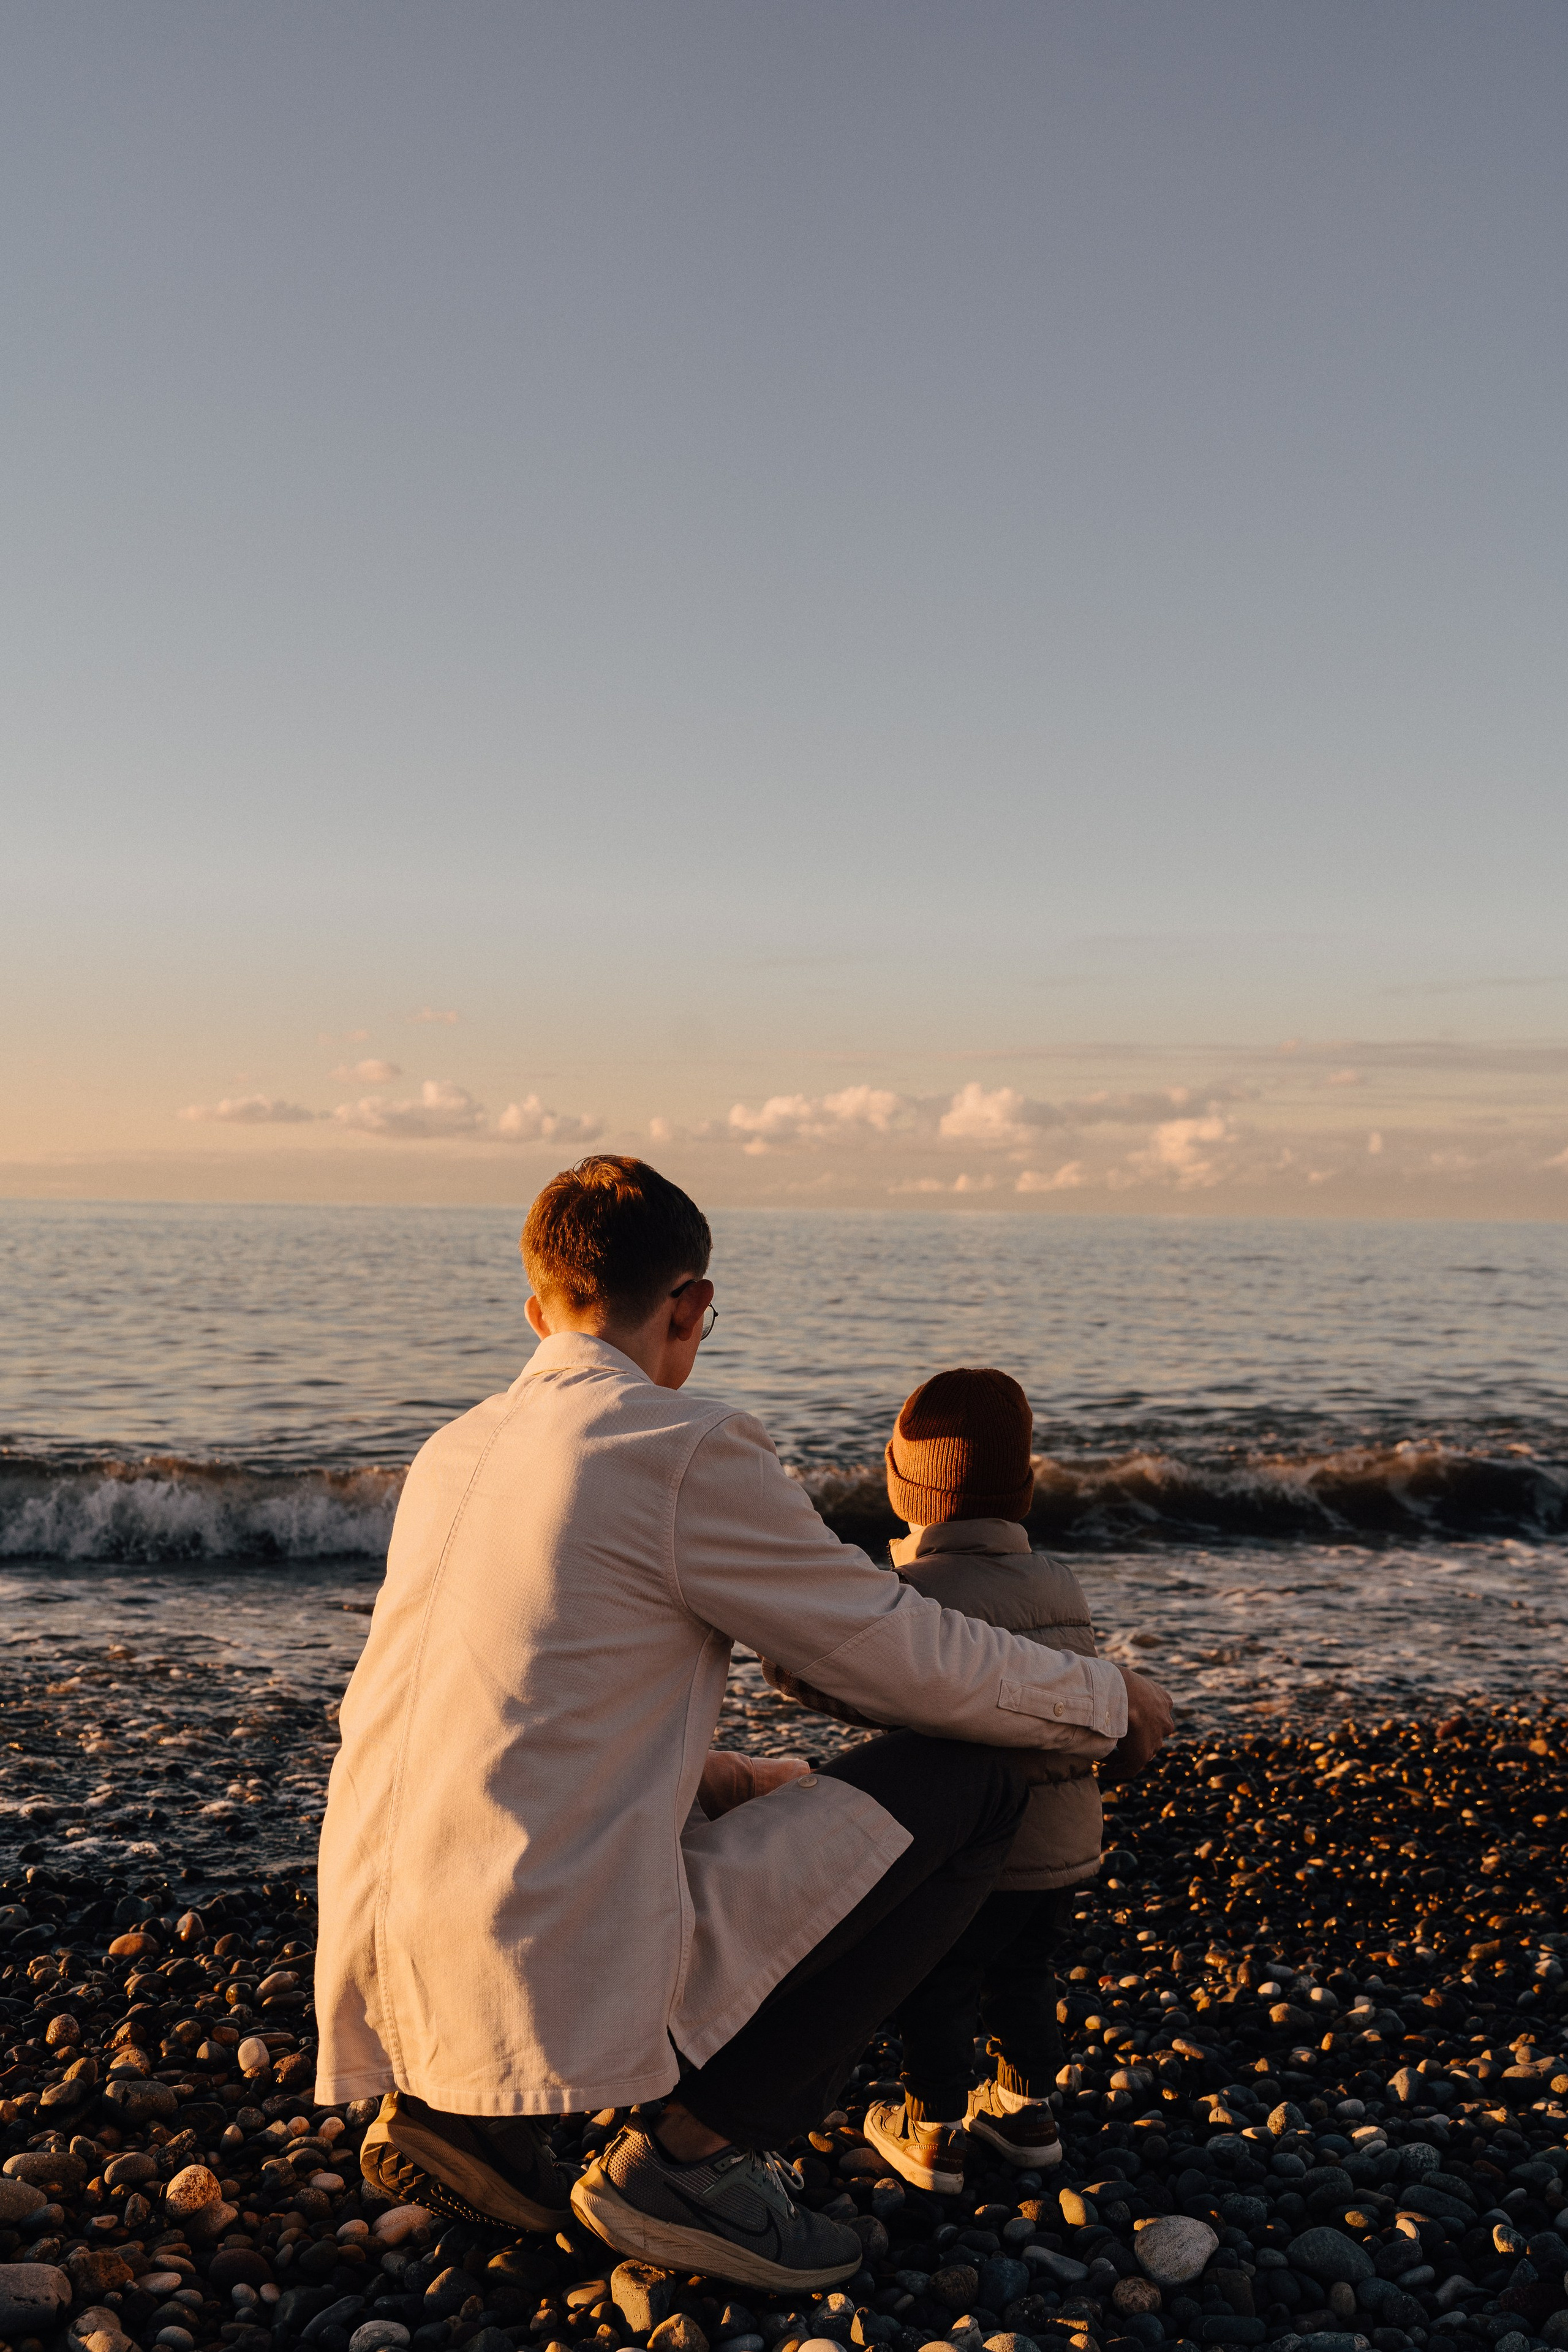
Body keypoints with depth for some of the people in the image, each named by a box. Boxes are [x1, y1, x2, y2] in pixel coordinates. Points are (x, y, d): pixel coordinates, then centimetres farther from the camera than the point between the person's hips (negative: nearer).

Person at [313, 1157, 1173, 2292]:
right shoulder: (687, 1446, -8)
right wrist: (1105, 1697, 17)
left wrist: (749, 1780, 42)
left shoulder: (454, 1452, 15)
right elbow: (919, 1663, -2)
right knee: (973, 1782, 1)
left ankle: (461, 2113, 15)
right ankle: (689, 2155, 1)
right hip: (559, 1976, -8)